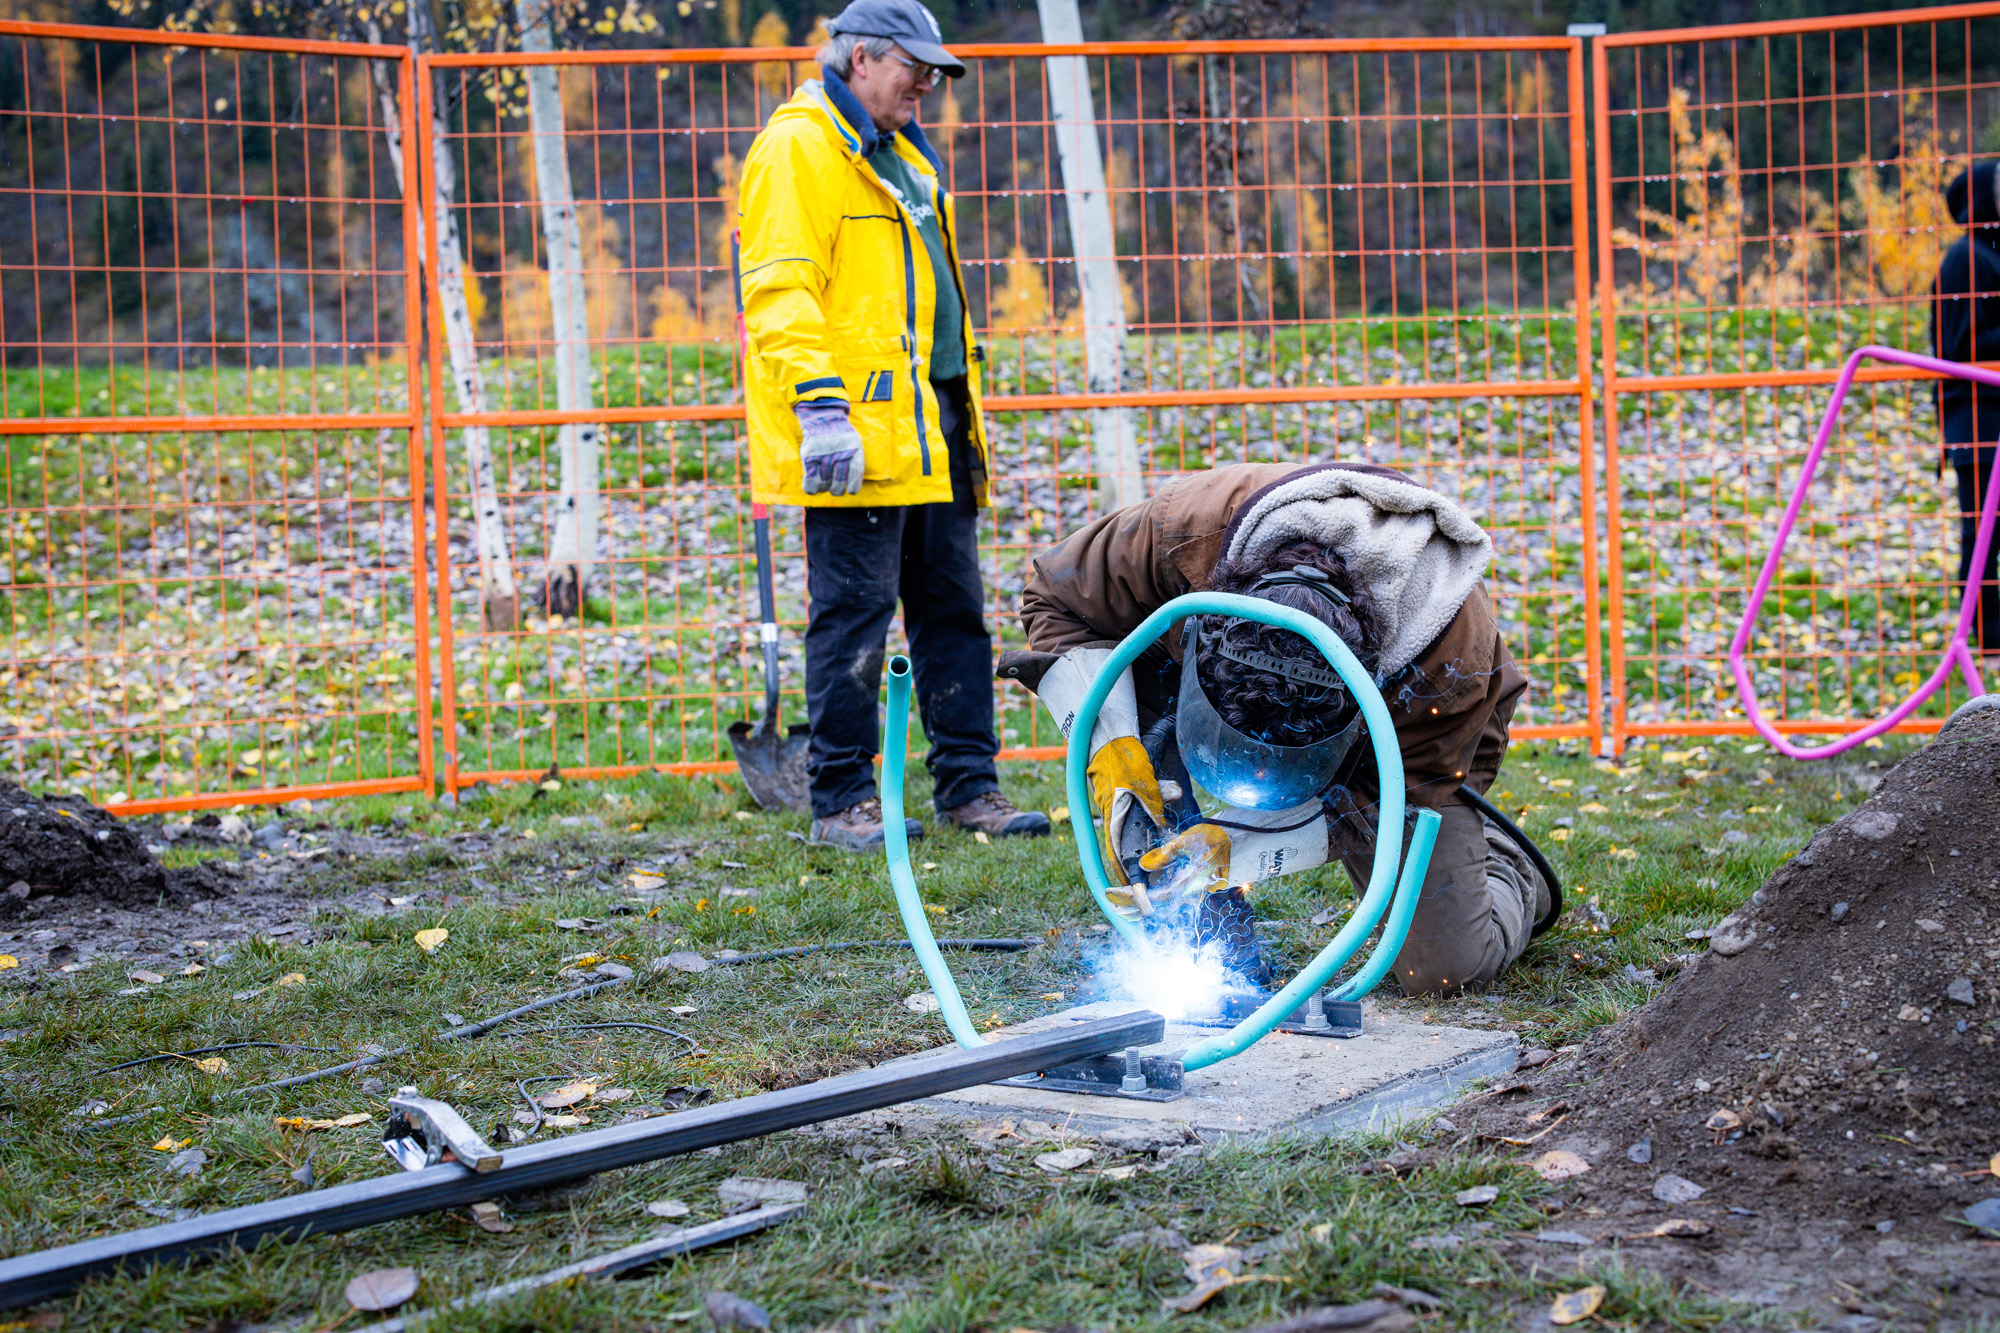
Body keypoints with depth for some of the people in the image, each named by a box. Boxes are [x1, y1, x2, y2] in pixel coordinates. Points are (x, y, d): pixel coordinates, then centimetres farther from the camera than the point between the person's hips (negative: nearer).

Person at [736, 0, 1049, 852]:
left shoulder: (901, 155, 23)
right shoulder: (797, 150, -7)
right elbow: (781, 293, -17)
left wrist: (963, 413, 26)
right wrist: (818, 405, -26)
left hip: (928, 433, 9)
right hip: (854, 439, -9)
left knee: (954, 613, 10)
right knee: (853, 620, -5)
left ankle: (969, 789, 17)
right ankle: (842, 803, 2)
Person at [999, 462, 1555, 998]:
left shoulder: (1457, 657, -42)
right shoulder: (1187, 530, -39)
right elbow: (1058, 600, -20)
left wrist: (1238, 849, -38)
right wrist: (1110, 745, -32)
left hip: (1410, 742, -2)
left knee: (1445, 967, -16)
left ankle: (1510, 873, 20)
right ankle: (1213, 935, -13)